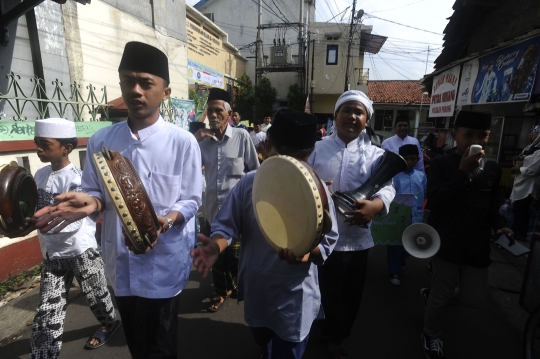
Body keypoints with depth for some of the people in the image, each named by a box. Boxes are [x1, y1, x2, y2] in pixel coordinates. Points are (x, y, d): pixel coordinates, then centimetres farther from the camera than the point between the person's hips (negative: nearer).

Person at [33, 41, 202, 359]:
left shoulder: (183, 142, -12)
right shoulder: (101, 141, -1)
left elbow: (191, 201, -9)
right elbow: (96, 192, 7)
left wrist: (165, 221, -27)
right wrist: (90, 202, -16)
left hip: (164, 261, -3)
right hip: (121, 260, 4)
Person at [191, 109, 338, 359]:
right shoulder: (249, 183, -10)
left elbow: (328, 241, -10)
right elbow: (227, 224, -6)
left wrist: (308, 251, -31)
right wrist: (216, 246, -26)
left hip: (294, 298, -3)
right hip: (255, 291, 3)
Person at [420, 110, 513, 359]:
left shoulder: (492, 169, 5)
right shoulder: (441, 164, -9)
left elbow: (491, 206, 15)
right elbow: (434, 203, -22)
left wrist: (499, 225, -6)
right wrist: (462, 172, -26)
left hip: (477, 244, 5)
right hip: (446, 243, -4)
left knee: (476, 299, 10)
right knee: (442, 296, 8)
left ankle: (432, 292, 40)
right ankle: (431, 336, 36)